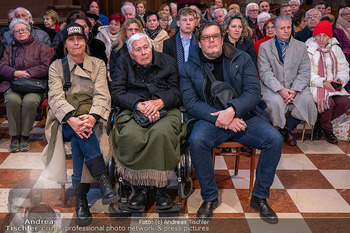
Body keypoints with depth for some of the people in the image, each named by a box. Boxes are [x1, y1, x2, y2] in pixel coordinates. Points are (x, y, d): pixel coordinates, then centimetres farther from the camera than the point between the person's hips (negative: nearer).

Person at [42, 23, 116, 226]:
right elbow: (55, 97, -7)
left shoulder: (98, 64, 10)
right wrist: (71, 119, -28)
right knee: (79, 131, -34)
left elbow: (102, 95, -4)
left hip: (91, 119, 0)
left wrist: (92, 117, -27)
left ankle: (80, 196, -29)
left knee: (81, 134, -33)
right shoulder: (56, 66, 9)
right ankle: (103, 178, -35)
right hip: (64, 121, 0)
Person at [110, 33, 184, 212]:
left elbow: (176, 94, 8)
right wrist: (140, 105, -14)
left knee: (161, 133, -36)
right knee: (130, 135, -35)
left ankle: (160, 188, -20)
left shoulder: (168, 62, 15)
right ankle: (141, 188, -18)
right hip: (133, 111, 1)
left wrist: (159, 102, -14)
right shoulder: (123, 62, 15)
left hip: (165, 111, 0)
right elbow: (116, 93, 4)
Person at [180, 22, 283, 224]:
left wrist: (232, 110, -21)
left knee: (275, 139, -22)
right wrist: (220, 119, -19)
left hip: (244, 116, 2)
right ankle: (210, 198, -10)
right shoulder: (190, 68, 5)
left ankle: (260, 197, -2)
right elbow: (190, 102, -5)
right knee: (196, 141, -33)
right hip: (209, 119, -1)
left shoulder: (242, 59, 7)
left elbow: (254, 91, -2)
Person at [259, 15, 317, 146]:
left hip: (296, 86, 3)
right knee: (276, 101, -33)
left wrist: (294, 90, -16)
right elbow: (265, 72, -6)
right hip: (273, 86, -2)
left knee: (307, 100, -26)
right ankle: (284, 129, -2)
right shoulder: (265, 47, 5)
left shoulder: (301, 47, 11)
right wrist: (280, 89, -21)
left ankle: (287, 127, 0)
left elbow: (305, 72, 3)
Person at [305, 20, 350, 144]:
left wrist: (340, 80, -9)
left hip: (333, 86, 5)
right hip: (315, 86, -5)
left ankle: (322, 121, 6)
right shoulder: (308, 50, -4)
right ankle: (327, 129, 1)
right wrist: (322, 82, -23)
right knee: (328, 102, -31)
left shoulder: (335, 49, 12)